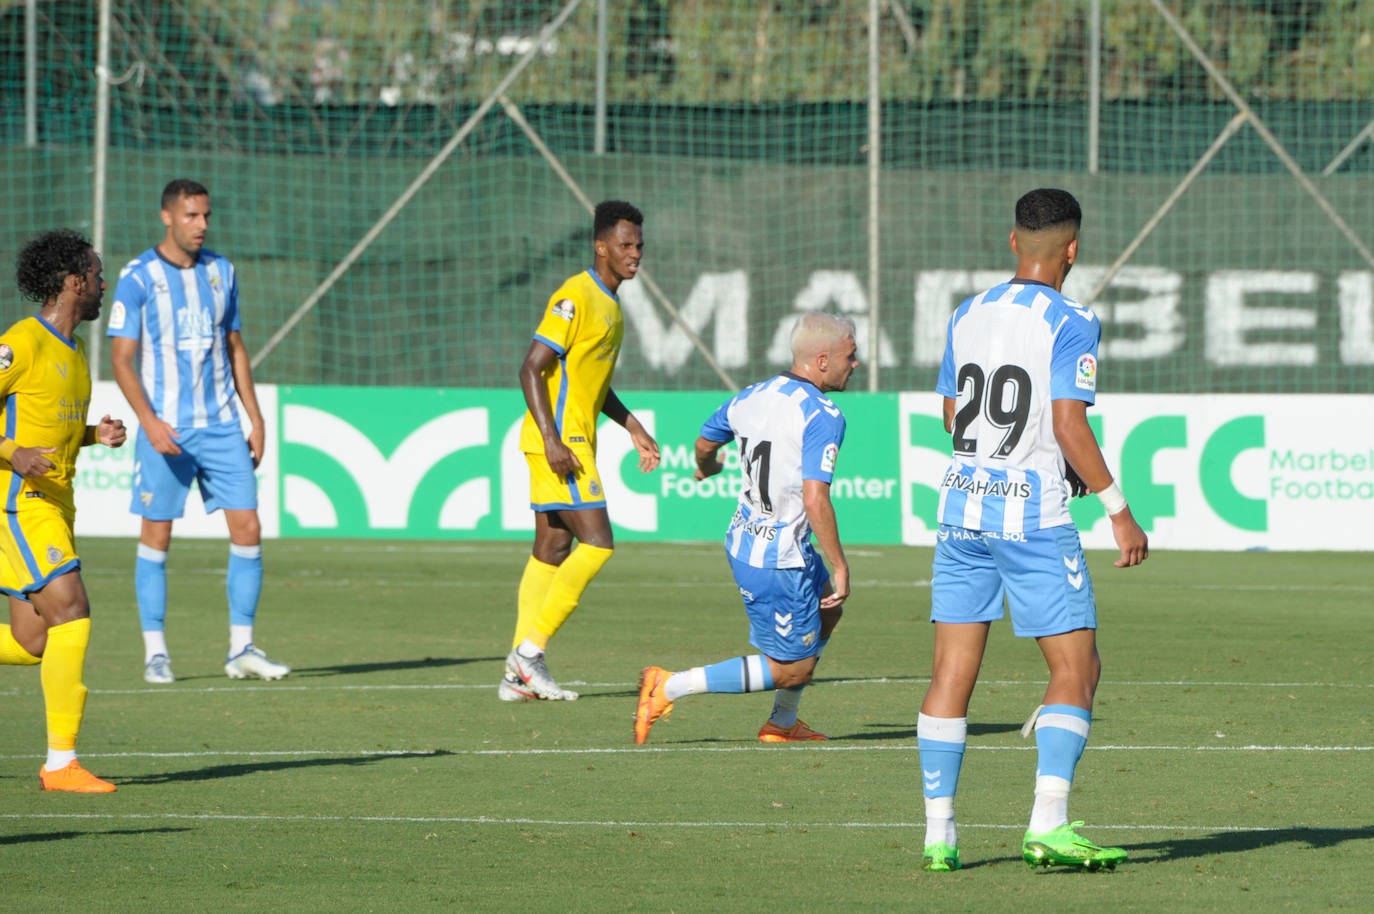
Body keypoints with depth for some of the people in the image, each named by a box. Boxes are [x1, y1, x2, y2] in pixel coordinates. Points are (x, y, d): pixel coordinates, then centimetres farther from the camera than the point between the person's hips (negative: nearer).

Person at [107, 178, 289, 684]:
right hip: (165, 429, -4)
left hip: (222, 427, 4)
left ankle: (241, 648, 4)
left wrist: (255, 418, 11)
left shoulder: (220, 271, 10)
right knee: (156, 535, -1)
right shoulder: (138, 277, -6)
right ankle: (155, 652, 8)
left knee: (247, 528, -3)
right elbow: (122, 358, -8)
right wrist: (149, 422, -20)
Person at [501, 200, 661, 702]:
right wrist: (552, 440, -25)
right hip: (558, 441, -10)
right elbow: (532, 368, -19)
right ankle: (531, 650, -11)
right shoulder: (574, 298, -13)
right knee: (597, 543, -14)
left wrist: (634, 428, 25)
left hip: (574, 442, 10)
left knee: (551, 551, 8)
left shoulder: (610, 304, 17)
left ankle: (519, 674, 9)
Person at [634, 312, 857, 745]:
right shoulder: (823, 416, -20)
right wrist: (840, 567, -19)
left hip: (743, 542, 9)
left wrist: (706, 467, 46)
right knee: (792, 669, 2)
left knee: (826, 611, 29)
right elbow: (815, 499, -27)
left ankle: (782, 724, 34)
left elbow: (705, 442, 22)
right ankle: (670, 688, -2)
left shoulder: (753, 397, 5)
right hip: (779, 560, -9)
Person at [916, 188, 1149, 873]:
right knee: (1076, 670, 2)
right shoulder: (1069, 324, -9)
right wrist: (1118, 511, -10)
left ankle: (938, 833, 3)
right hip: (1035, 519, -6)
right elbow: (1069, 426, -16)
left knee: (953, 673, 6)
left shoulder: (967, 316, 9)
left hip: (963, 507, 6)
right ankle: (1048, 824, -10)